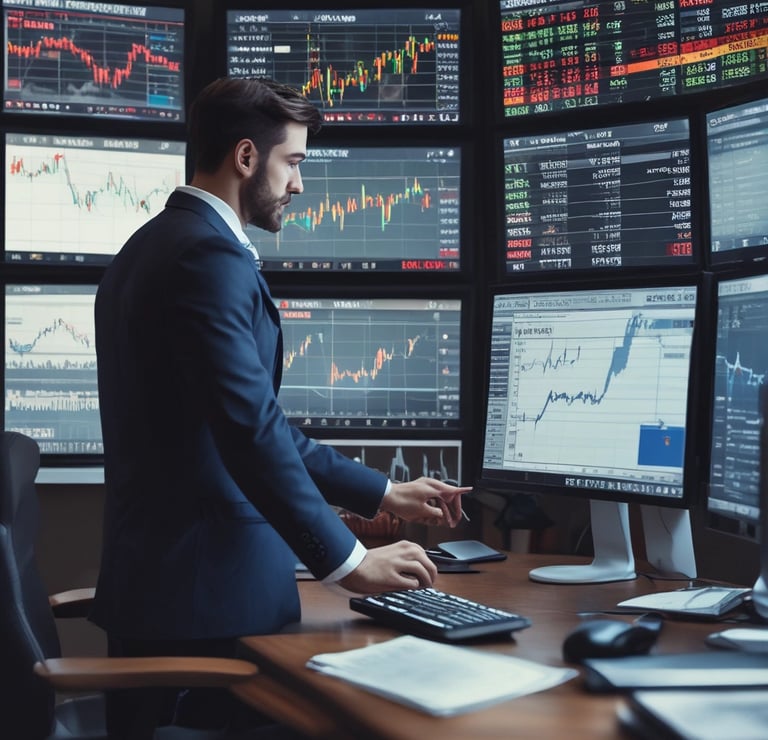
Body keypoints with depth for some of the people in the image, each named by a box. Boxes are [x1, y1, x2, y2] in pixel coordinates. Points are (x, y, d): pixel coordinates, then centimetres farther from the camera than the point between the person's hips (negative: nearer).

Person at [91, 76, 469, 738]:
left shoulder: (153, 247, 16)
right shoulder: (210, 256, -16)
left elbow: (254, 418, 17)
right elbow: (251, 430, -24)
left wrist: (385, 495, 17)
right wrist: (348, 562, -16)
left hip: (151, 579, 10)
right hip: (210, 593, -10)